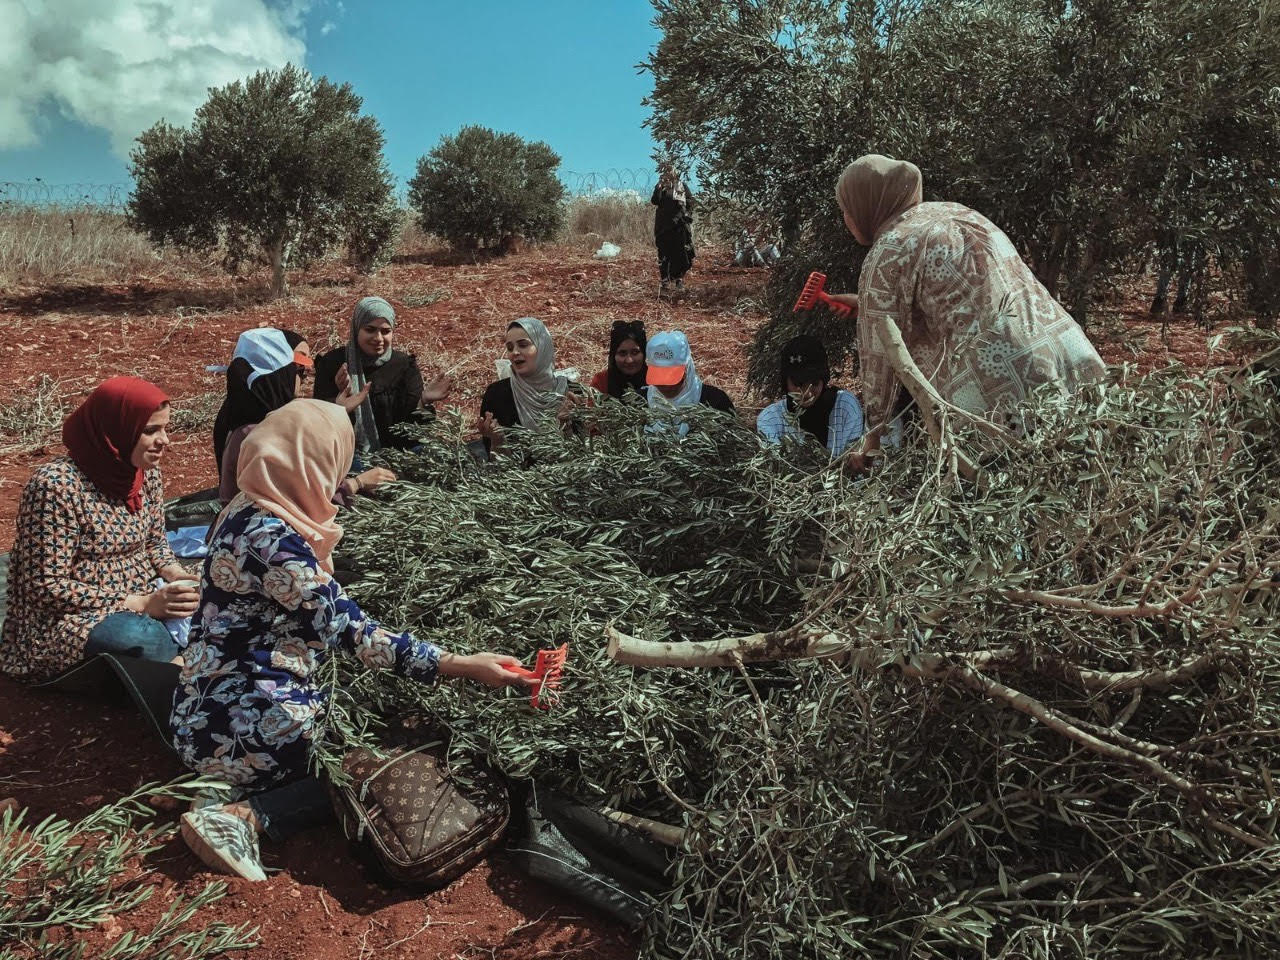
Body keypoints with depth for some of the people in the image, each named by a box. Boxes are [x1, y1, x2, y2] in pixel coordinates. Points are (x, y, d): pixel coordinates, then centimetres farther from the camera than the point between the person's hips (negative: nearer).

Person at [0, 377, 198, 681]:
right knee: (145, 639, -35)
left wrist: (176, 575, -10)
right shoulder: (57, 484, -20)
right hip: (67, 617, -6)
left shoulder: (146, 470, 0)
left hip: (142, 600, 6)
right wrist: (142, 604, -25)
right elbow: (47, 587, -20)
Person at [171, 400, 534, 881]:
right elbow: (349, 631, -22)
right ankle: (246, 816, -8)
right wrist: (462, 666, -20)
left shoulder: (249, 511, 5)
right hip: (239, 722, -9)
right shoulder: (272, 539, -23)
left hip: (214, 700, 9)